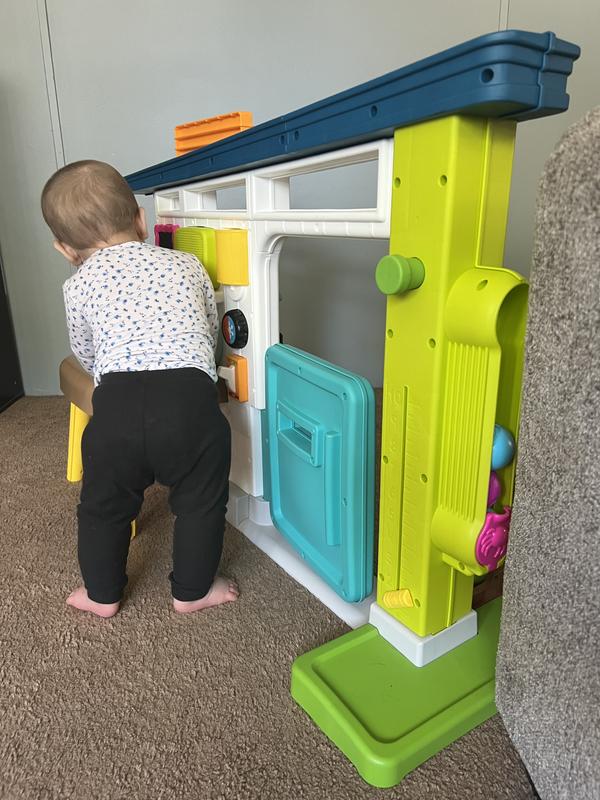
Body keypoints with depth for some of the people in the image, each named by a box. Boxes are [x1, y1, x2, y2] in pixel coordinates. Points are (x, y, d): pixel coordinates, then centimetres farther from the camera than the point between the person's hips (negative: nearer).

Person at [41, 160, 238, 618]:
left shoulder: (78, 286, 15)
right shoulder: (187, 264, 18)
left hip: (117, 404, 1)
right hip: (191, 396, 0)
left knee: (104, 505, 23)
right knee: (200, 502, 20)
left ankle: (102, 594, 40)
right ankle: (192, 591, 35)